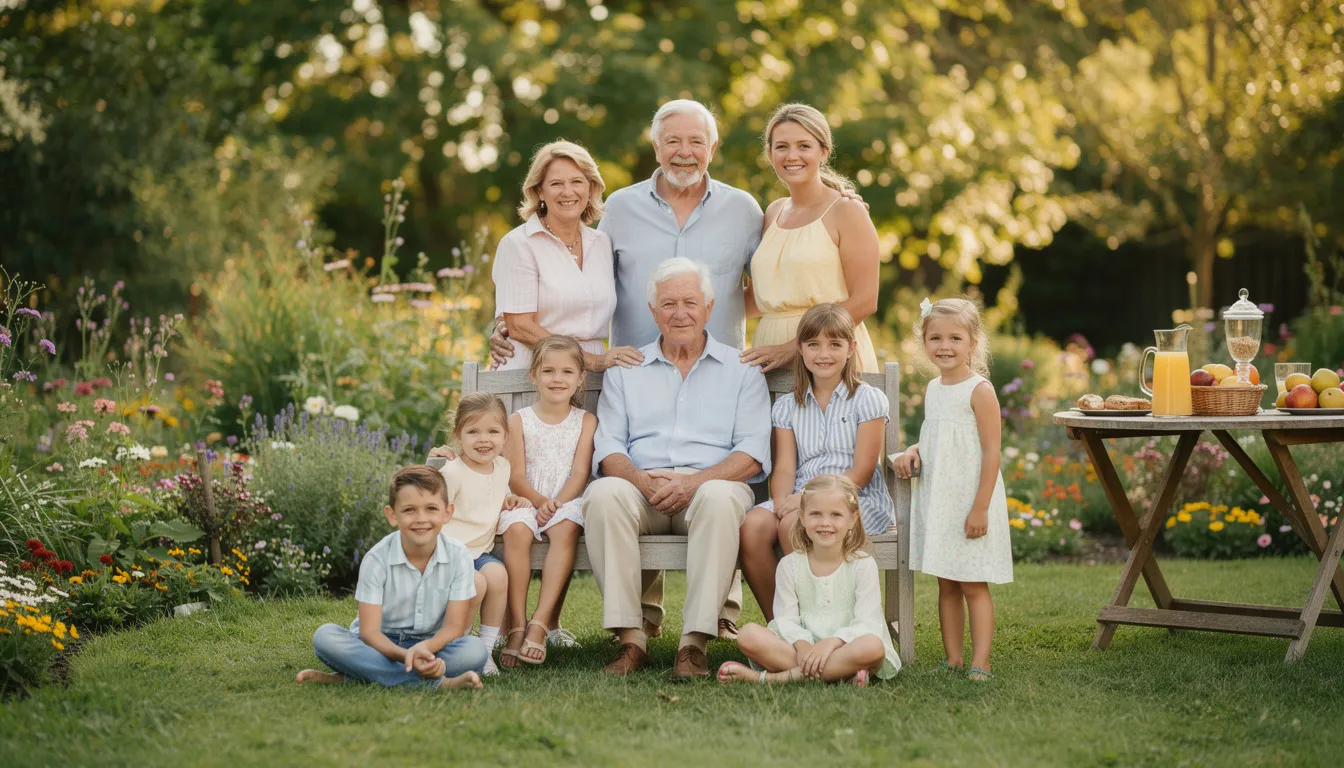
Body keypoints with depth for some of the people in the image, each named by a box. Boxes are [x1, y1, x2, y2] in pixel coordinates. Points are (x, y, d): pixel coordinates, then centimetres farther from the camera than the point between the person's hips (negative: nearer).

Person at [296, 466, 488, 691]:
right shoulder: (377, 559, -12)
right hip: (383, 645, -1)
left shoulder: (458, 556, -8)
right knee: (325, 636, -29)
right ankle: (437, 681, -36)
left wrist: (424, 647, -33)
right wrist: (405, 655, -37)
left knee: (475, 650, -31)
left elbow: (455, 626, -10)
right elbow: (368, 631, -16)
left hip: (433, 645, 1)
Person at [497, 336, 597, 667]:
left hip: (567, 501, 0)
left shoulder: (585, 421, 9)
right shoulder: (519, 421, 9)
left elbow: (580, 472, 0)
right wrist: (539, 501, -17)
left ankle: (540, 624, -38)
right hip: (526, 501, 0)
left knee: (566, 529, -34)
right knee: (516, 530, -33)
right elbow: (515, 476, 1)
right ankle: (516, 625, -32)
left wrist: (557, 503, -17)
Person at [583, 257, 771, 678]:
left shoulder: (741, 370, 15)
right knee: (603, 493, -33)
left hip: (709, 483, -1)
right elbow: (608, 448, 9)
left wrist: (693, 481, -16)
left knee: (720, 497, -37)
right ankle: (631, 638, -32)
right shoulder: (624, 370, 20)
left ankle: (695, 641, -37)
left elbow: (752, 454, 2)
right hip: (640, 488, 1)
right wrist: (641, 480, -14)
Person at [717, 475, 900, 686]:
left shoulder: (862, 565, 0)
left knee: (872, 646, -38)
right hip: (805, 647, 2)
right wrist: (801, 644, -24)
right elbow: (786, 619, -2)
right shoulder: (790, 565, 6)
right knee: (749, 634, -23)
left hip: (844, 648, -1)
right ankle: (841, 673, -31)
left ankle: (769, 677, -33)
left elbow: (867, 622, -10)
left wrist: (832, 641, -27)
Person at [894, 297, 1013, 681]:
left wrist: (980, 507, -18)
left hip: (970, 502, -7)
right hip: (935, 501, 7)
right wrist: (913, 450, 0)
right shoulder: (932, 390, 11)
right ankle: (952, 659, 15)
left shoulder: (979, 390, -11)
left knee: (973, 585, -4)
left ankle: (980, 664, -1)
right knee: (946, 585, 10)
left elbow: (991, 451, -14)